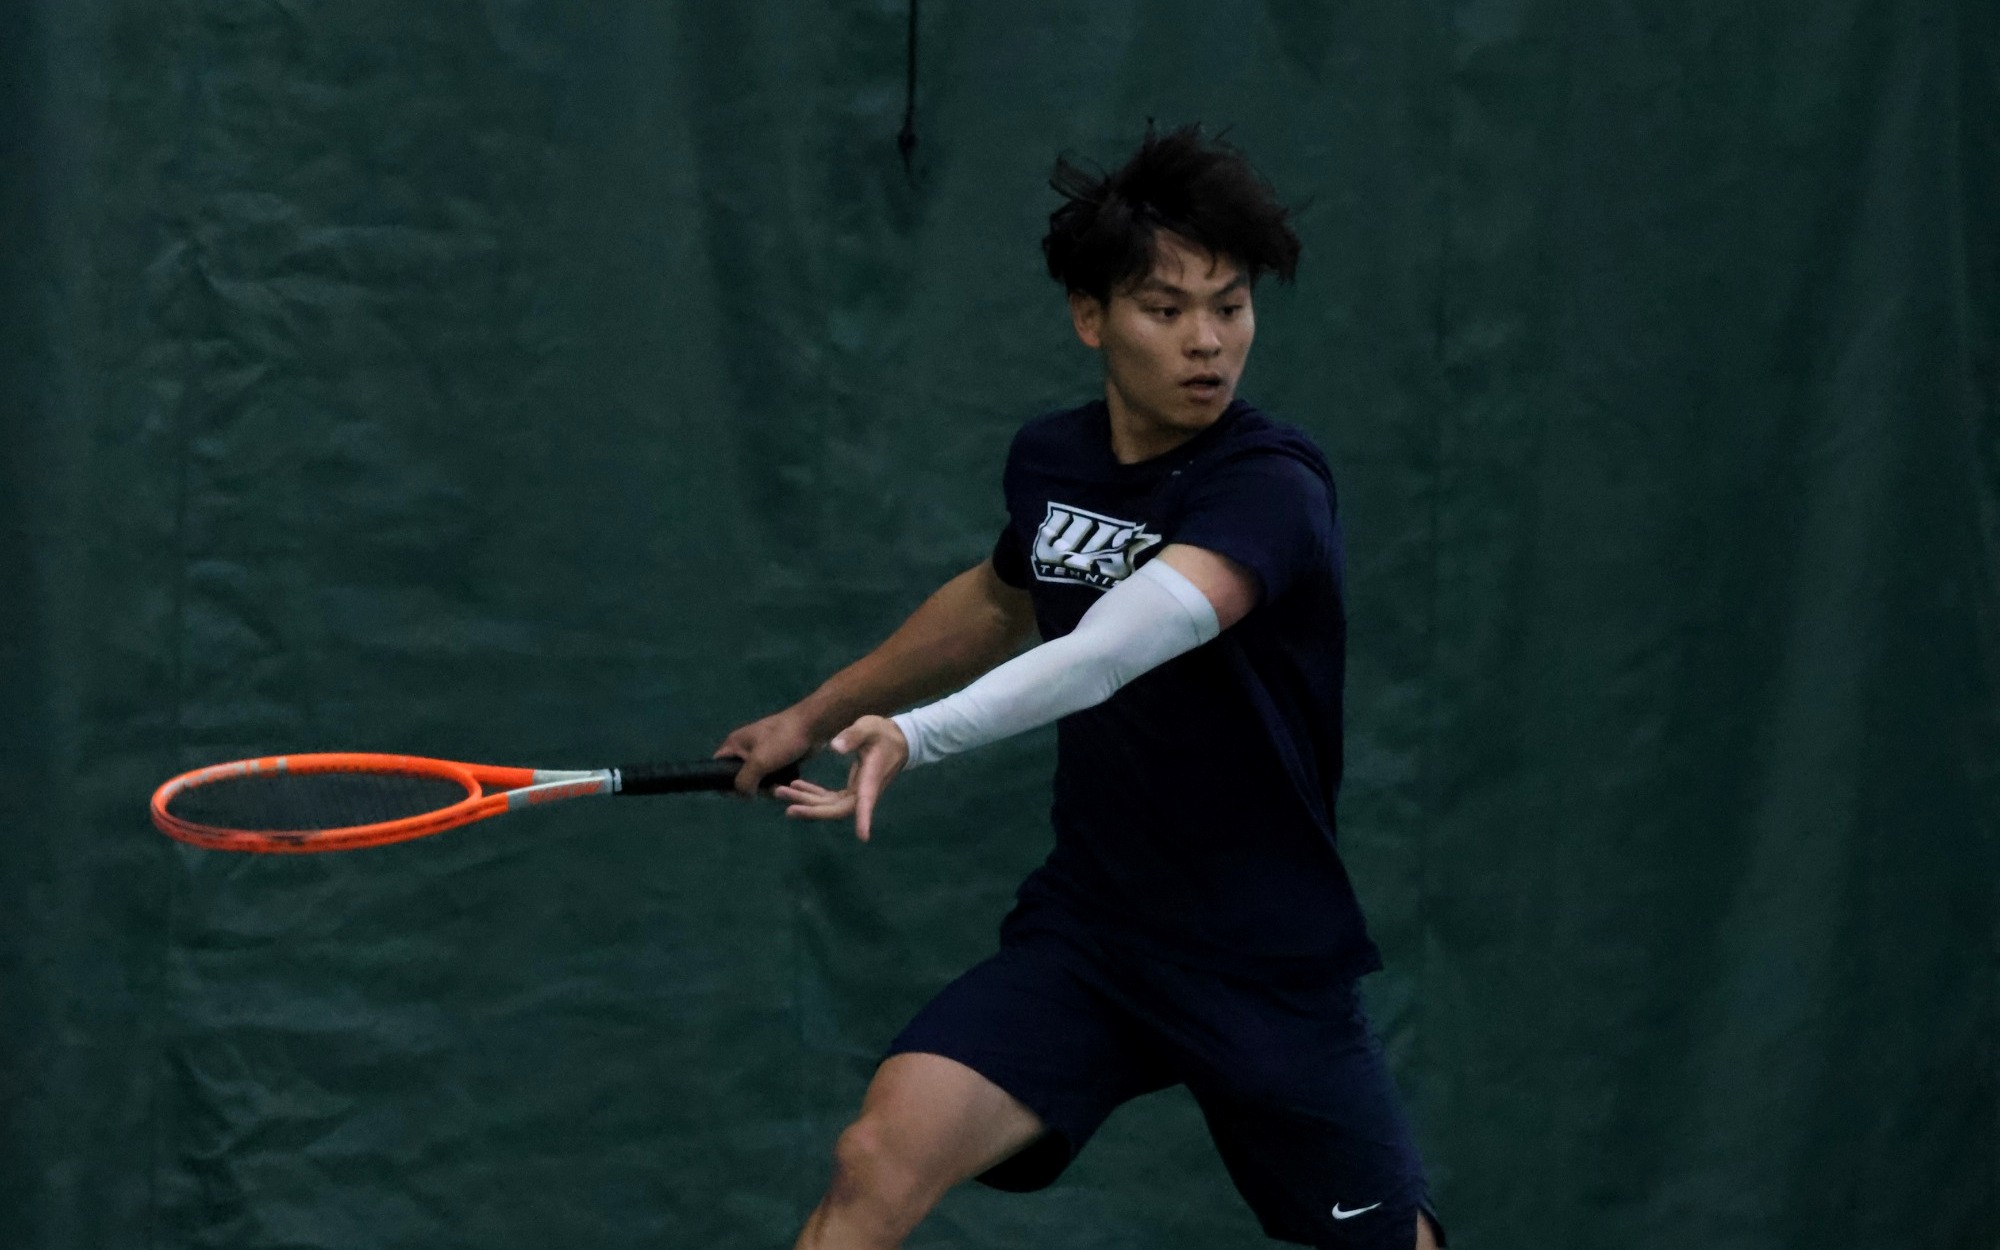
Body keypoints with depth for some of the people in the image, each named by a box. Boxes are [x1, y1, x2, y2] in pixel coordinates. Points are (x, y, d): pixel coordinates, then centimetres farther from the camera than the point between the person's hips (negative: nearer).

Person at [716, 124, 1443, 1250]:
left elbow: (1127, 641, -40)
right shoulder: (1049, 460, -1)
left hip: (1271, 971, -4)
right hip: (1083, 933, 4)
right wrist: (814, 716, 30)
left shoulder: (1275, 485, -21)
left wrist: (922, 735, -55)